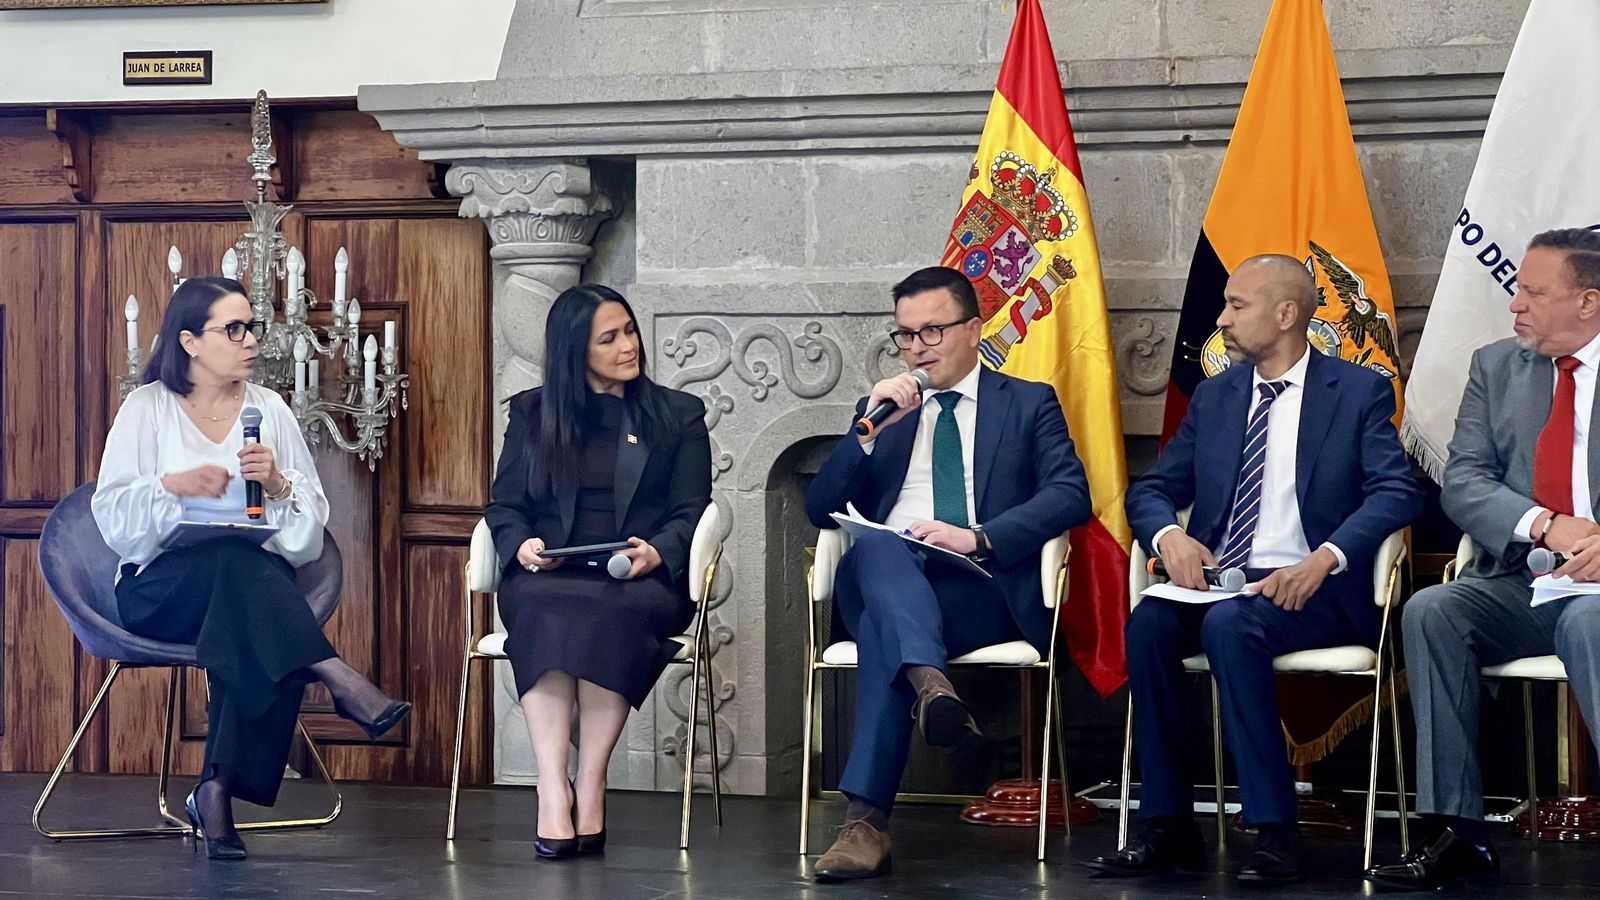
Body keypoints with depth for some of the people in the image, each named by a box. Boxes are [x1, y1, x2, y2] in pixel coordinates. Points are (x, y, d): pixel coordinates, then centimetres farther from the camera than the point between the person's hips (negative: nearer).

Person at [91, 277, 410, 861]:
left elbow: (312, 518, 13)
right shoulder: (146, 407, 7)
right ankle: (341, 682, -47)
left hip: (255, 583, 2)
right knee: (236, 563, -38)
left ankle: (217, 790, -39)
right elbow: (109, 511, 0)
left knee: (247, 635, -36)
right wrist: (172, 485, -16)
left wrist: (277, 484, -8)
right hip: (163, 587, -2)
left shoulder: (269, 409, 15)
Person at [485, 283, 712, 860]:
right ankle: (553, 788, -43)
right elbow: (504, 505, 14)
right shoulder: (532, 413, 18)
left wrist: (658, 552, -15)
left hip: (641, 581, -1)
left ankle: (589, 788, -38)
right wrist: (521, 544, -9)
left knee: (609, 609, -37)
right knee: (544, 607, -36)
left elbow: (691, 511, 7)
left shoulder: (678, 416, 16)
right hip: (548, 577, 1)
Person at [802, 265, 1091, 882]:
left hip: (983, 589, -2)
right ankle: (931, 684, -61)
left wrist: (978, 537, -16)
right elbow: (821, 509, 17)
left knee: (885, 631, -36)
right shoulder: (881, 410, 27)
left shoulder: (1029, 403, 18)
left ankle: (867, 819, -47)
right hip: (876, 579, 2)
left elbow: (1070, 495, 0)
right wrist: (870, 427, 1)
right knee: (877, 546, -37)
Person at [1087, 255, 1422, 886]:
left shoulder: (1361, 391, 2)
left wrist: (1324, 559, -25)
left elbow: (1397, 492, -10)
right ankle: (1168, 828, -22)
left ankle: (1275, 832, -31)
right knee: (1148, 624, -27)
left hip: (1311, 590, -4)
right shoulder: (1214, 396, 17)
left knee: (1230, 625, -35)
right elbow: (1151, 489, 16)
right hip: (1217, 582, 5)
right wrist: (1168, 535, -9)